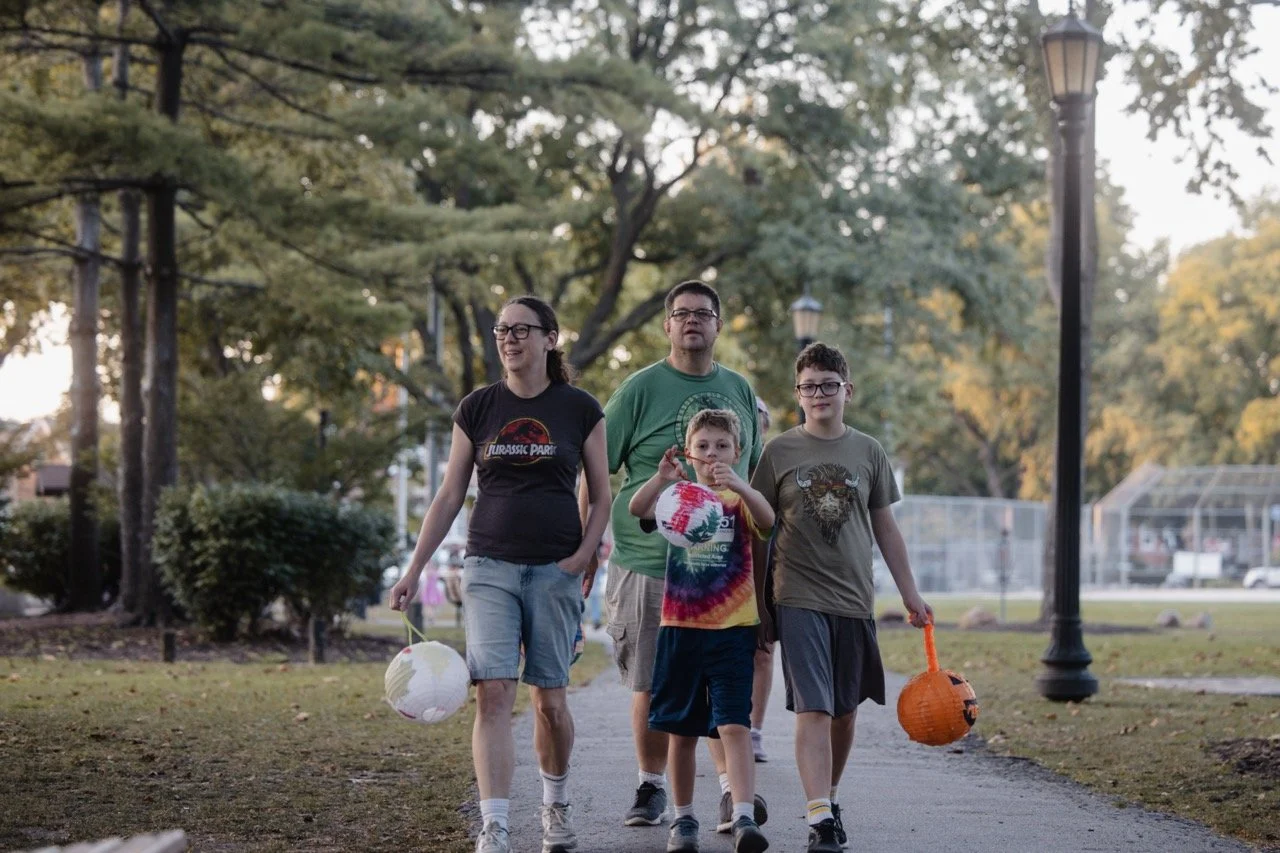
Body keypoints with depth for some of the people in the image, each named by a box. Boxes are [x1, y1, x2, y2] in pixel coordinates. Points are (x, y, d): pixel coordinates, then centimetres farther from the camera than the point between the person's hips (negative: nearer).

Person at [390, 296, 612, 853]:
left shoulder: (580, 410, 3)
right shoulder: (477, 409, 6)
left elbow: (600, 498, 9)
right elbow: (449, 497, 8)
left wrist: (584, 555, -7)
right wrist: (414, 571, 3)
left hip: (555, 571, 0)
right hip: (489, 566, 1)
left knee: (549, 700, 4)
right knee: (493, 693, -13)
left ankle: (555, 802, 30)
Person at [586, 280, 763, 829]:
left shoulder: (739, 391, 11)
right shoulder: (640, 390, -2)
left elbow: (754, 475, 21)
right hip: (649, 563, -2)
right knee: (652, 687, 6)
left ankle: (732, 792, -6)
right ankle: (651, 789, 20)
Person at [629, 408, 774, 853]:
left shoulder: (740, 499, 2)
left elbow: (767, 519, -20)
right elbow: (636, 509, -13)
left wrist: (737, 485, -39)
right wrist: (662, 478, -33)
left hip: (732, 629, -2)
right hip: (680, 628, 3)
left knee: (734, 725, -13)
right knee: (681, 730, 10)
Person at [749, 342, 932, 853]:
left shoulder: (868, 453, 7)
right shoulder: (779, 452, 1)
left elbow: (885, 529, 13)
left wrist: (911, 595, 11)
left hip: (854, 600, 3)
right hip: (799, 599, -3)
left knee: (845, 710, 12)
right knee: (813, 709, -13)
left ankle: (830, 797, 31)